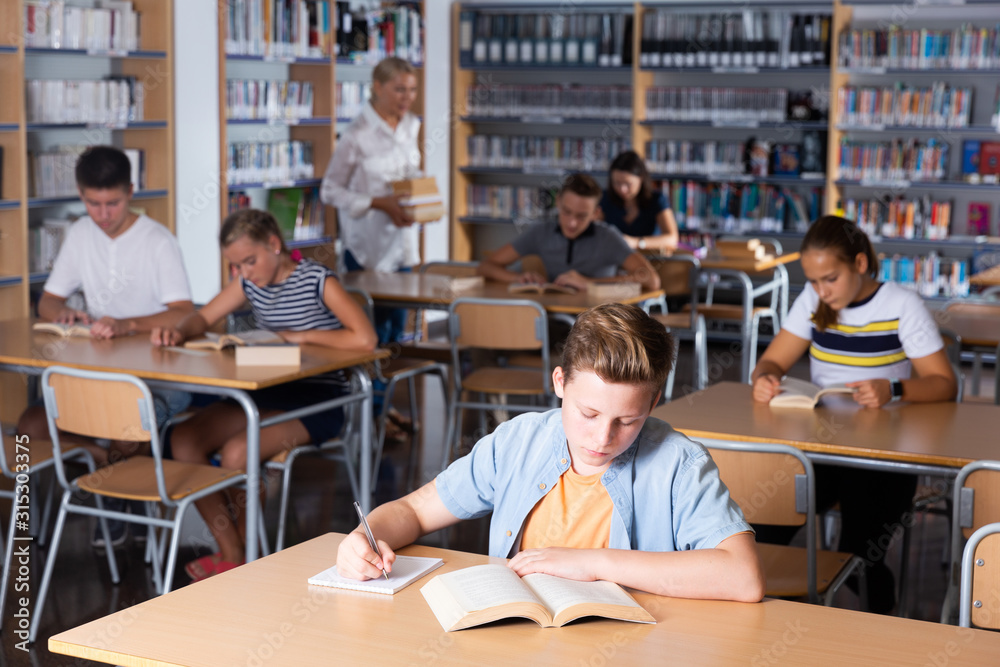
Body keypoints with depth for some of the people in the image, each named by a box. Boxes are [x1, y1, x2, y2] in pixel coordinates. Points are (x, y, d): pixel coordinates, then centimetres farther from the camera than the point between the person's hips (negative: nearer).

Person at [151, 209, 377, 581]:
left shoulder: (317, 281, -11)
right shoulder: (249, 282, 9)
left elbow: (364, 340, -23)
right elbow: (203, 318, 16)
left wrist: (302, 336, -13)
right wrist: (178, 332, -8)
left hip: (318, 400, -7)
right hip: (267, 394, 8)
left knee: (236, 453, -29)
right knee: (183, 439, -14)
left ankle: (242, 553, -3)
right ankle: (231, 554, -8)